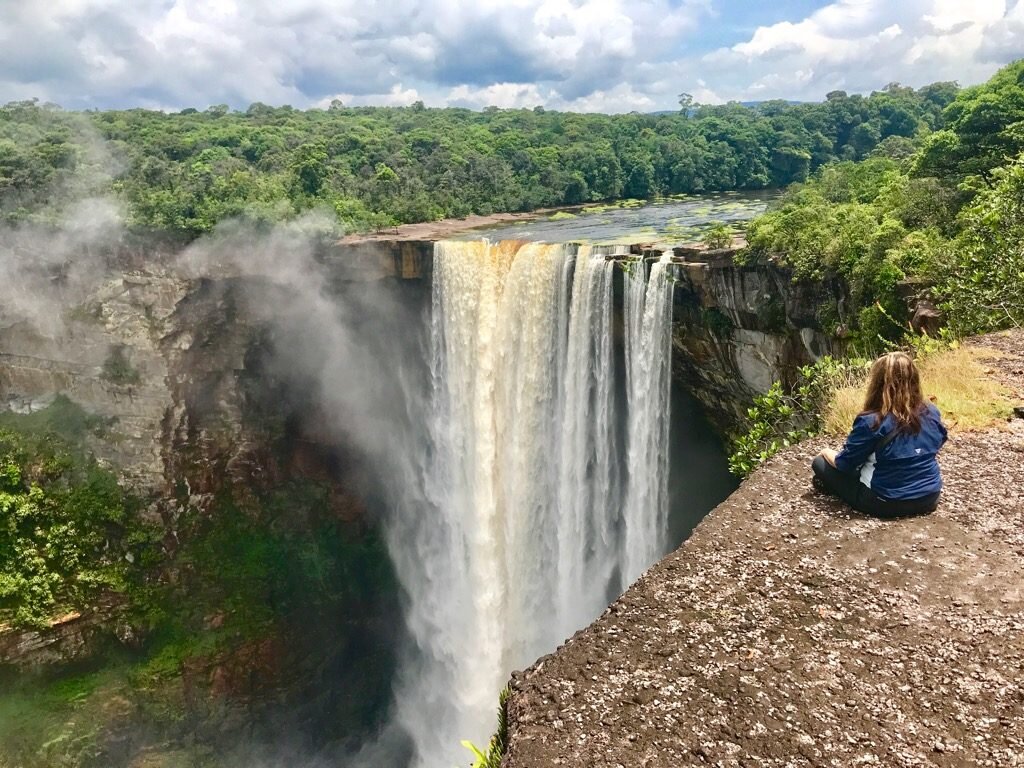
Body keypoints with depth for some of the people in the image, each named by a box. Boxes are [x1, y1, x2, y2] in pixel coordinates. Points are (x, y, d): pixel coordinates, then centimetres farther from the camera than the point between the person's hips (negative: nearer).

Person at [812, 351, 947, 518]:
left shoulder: (871, 422, -21)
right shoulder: (931, 412, -4)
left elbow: (844, 463, -10)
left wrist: (826, 452, 11)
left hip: (887, 503, -6)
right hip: (929, 498, 6)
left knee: (820, 462, 5)